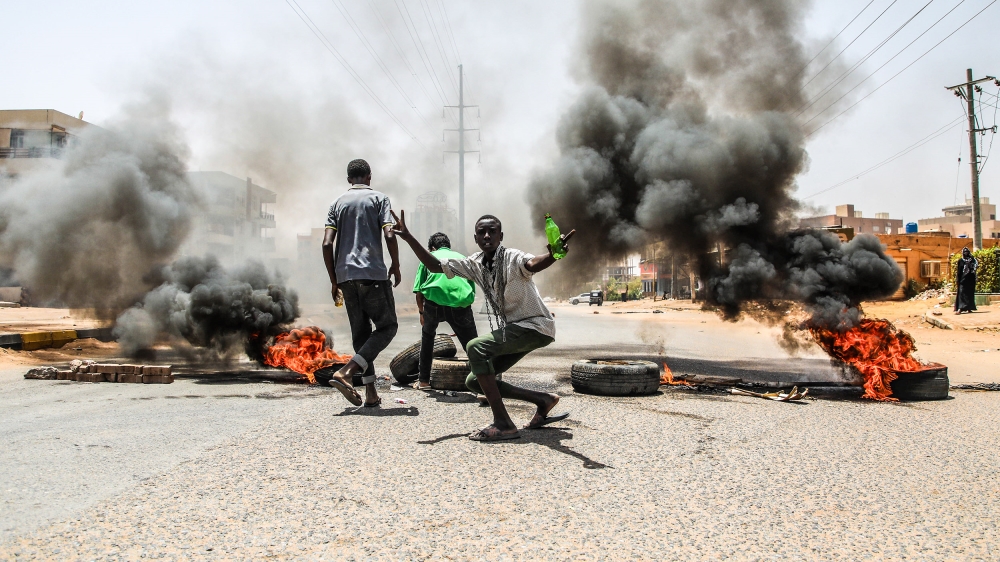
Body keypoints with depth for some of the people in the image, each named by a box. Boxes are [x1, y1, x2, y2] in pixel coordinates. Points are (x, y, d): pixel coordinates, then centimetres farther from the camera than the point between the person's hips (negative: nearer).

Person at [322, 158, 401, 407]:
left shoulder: (338, 203, 15)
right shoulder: (379, 198, 5)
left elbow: (327, 243, 5)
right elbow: (389, 235, -9)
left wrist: (334, 280, 11)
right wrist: (396, 266, 6)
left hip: (345, 275, 5)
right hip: (373, 273, -5)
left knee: (361, 332, 11)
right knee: (387, 326, 4)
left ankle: (371, 392, 7)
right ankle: (346, 372, -13)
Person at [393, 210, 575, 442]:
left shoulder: (512, 258, -19)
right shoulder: (475, 264, 3)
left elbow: (532, 264, -43)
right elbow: (435, 266, 7)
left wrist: (553, 255, -66)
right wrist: (408, 237, -3)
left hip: (535, 327, -9)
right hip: (510, 330, 9)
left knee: (476, 347, -27)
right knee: (474, 382, 5)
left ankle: (503, 424, -26)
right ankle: (543, 400, 11)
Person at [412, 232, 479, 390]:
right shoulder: (462, 258, 28)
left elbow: (418, 293, 16)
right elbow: (472, 290, 27)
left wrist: (422, 312, 35)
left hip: (433, 301, 0)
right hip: (461, 301, 0)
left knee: (427, 335, 29)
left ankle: (424, 380, 32)